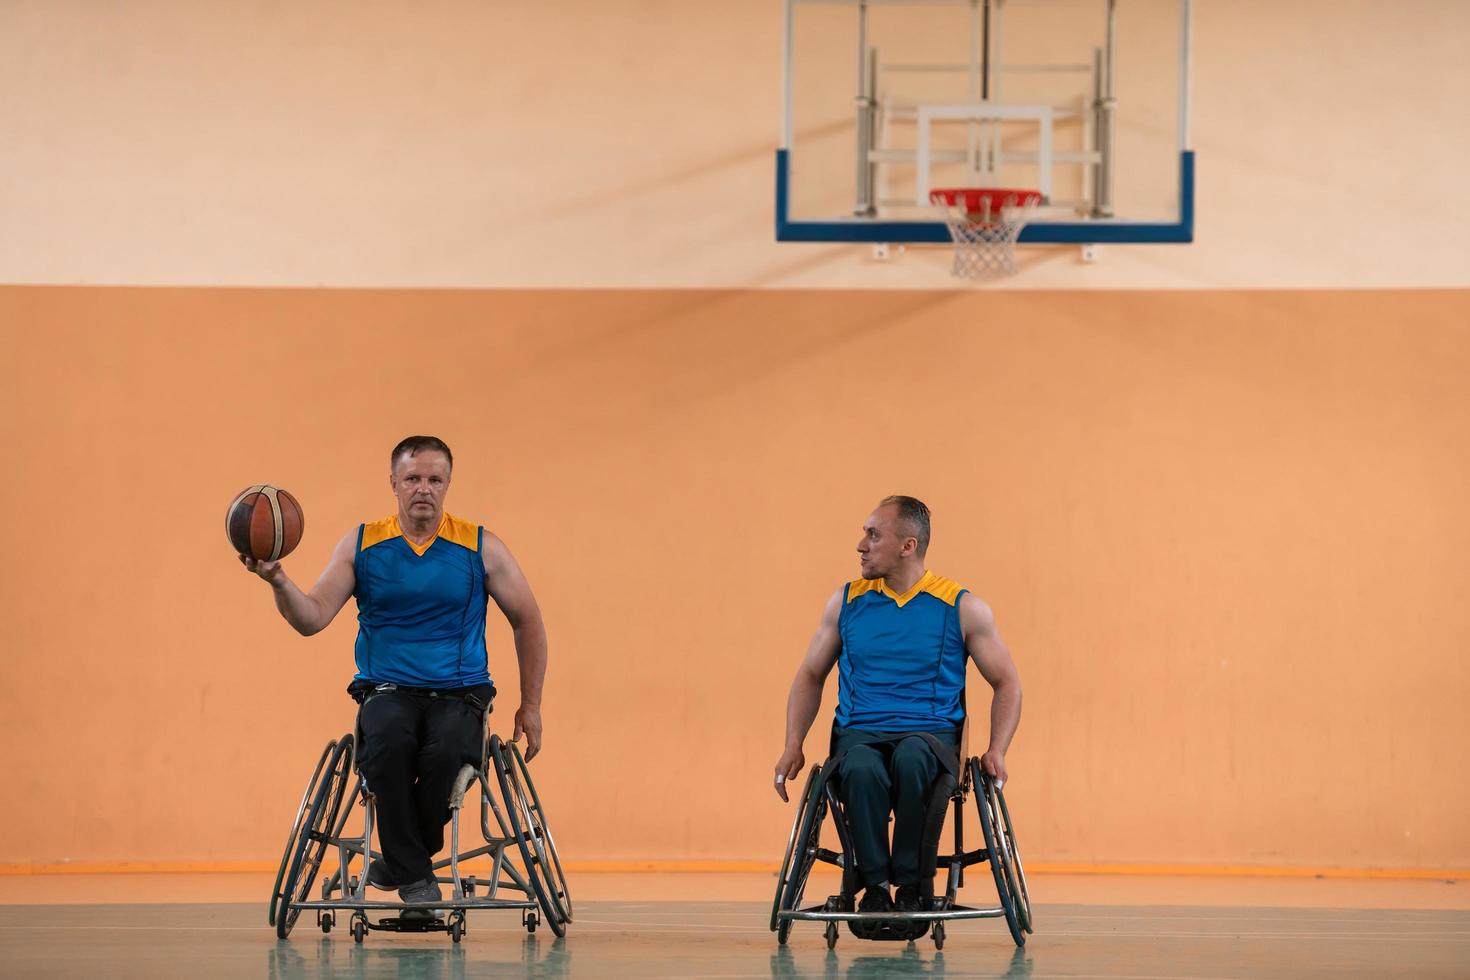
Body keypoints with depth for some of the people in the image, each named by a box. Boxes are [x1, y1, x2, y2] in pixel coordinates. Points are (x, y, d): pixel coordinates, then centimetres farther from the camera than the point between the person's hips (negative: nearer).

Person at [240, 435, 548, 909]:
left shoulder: (481, 548, 4)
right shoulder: (362, 545, 5)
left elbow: (528, 622, 13)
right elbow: (312, 618, -2)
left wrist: (530, 706, 10)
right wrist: (279, 582, -23)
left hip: (460, 695, 0)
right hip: (387, 691, 0)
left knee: (446, 752, -36)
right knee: (388, 739, -37)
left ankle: (400, 859, -10)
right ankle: (413, 874, -23)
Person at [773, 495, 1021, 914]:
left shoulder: (962, 608, 4)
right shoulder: (846, 602, 11)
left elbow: (1006, 683, 10)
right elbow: (811, 676, 20)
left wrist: (996, 751, -6)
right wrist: (793, 746, 5)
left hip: (932, 735, -1)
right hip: (860, 734, 1)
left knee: (911, 758, -40)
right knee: (861, 769, -38)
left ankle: (911, 884, -27)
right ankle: (875, 886, -26)